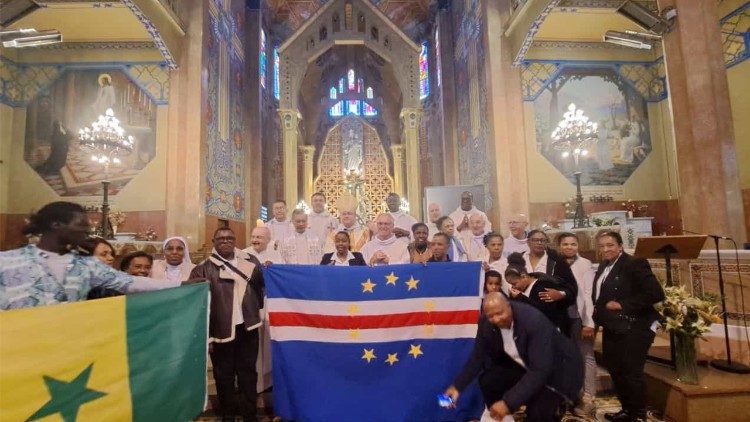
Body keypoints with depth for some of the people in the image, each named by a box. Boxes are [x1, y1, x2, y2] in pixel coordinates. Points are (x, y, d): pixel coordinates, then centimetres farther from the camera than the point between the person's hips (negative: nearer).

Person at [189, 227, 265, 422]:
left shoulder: (250, 261, 4)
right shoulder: (203, 269, -4)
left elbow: (261, 286, 10)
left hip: (247, 327, 2)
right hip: (221, 331, -2)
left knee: (248, 372, 14)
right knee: (224, 375, 14)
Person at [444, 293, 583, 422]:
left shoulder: (534, 320, -36)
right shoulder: (486, 323, -18)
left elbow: (540, 370, -37)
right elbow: (478, 356, -7)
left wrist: (508, 402, -41)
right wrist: (457, 386, -17)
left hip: (559, 368, -5)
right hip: (525, 365, 6)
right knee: (488, 380, -7)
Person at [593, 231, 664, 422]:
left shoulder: (634, 263, -15)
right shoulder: (603, 267, 11)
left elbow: (655, 294, -22)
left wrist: (623, 305, -21)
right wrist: (598, 315, 5)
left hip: (633, 329, -8)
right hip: (612, 328, 9)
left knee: (631, 373, 1)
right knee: (615, 371, 18)